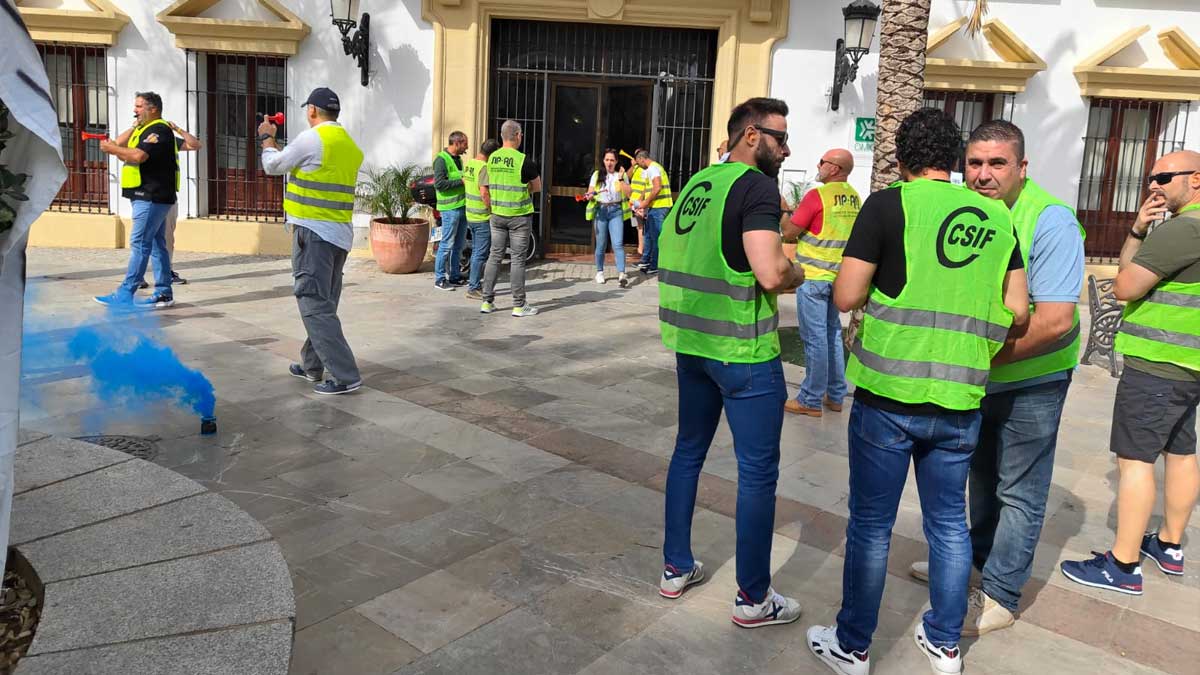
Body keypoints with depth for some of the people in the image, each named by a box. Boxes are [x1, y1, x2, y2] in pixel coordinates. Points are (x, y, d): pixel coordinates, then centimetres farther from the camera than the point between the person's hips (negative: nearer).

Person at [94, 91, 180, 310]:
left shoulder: (159, 130, -12)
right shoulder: (145, 130, 22)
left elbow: (138, 156, -25)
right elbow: (128, 154, 20)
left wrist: (113, 149, -11)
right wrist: (113, 147, 0)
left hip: (152, 197, -10)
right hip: (151, 196, 10)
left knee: (139, 243, -10)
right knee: (156, 244, 9)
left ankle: (125, 294, -10)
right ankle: (163, 293, 12)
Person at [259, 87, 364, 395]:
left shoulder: (312, 138, -11)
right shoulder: (350, 145, 11)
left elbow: (272, 166, 3)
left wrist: (267, 137, 22)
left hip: (313, 231, -8)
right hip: (341, 232, 8)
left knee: (314, 303, -6)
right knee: (323, 302, 17)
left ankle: (345, 376, -11)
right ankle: (312, 365, 29)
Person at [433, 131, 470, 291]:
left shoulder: (458, 159, 17)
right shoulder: (441, 159, -11)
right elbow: (439, 183, -20)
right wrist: (461, 181, -18)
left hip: (462, 206, 9)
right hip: (450, 208, -9)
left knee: (459, 245, 13)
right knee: (447, 245, -6)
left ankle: (454, 276, 21)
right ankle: (439, 279, 1)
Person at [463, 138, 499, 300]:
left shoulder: (468, 164, 7)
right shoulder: (484, 167, -20)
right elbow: (484, 192, -26)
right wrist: (493, 210, -17)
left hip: (470, 215, 9)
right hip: (483, 217, -9)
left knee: (475, 251, 19)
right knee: (481, 254, -2)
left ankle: (475, 283, 27)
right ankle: (473, 289, 1)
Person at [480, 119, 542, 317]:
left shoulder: (492, 159, 3)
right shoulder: (524, 161, -13)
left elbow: (486, 187, 11)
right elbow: (537, 187, -2)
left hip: (497, 215, 5)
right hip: (519, 216, -5)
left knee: (494, 256, 11)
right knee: (518, 259, 0)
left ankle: (487, 301, 12)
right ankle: (519, 305, 5)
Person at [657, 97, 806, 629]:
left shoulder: (697, 183, 10)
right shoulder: (757, 186, -14)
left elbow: (675, 255, 19)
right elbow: (770, 274, -25)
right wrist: (796, 272, -4)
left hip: (691, 342, 8)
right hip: (744, 351, -8)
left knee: (689, 451, 19)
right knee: (758, 473, 4)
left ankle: (675, 568, 31)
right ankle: (752, 599, 16)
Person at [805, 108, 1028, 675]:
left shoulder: (890, 205, -8)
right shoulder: (997, 217, 5)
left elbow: (845, 297, -11)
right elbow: (1016, 312, 8)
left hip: (888, 394, -4)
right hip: (961, 401, 4)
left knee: (871, 525, 8)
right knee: (949, 522, 18)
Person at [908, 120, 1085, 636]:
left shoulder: (1050, 221, -23)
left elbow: (1054, 321, -29)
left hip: (1031, 378, -6)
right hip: (976, 378, 7)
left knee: (1019, 491, 6)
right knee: (982, 473, 23)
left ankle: (999, 596, 19)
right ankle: (976, 557, 42)